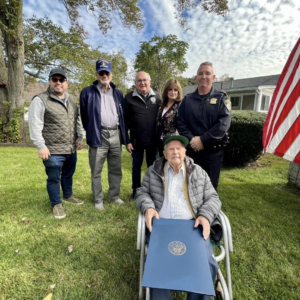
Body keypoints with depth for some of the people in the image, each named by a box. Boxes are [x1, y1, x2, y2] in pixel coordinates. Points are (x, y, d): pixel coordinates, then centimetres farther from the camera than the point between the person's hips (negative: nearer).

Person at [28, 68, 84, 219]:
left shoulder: (71, 100, 12)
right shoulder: (40, 100, -9)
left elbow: (77, 120, 19)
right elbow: (35, 125, -12)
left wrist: (79, 138, 13)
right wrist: (41, 146, -16)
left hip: (71, 149, 6)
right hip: (53, 151, -6)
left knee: (68, 175, 21)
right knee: (54, 179, 6)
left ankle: (68, 196, 42)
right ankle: (56, 204, 24)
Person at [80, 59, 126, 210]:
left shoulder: (118, 93, 14)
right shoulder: (87, 92, 2)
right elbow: (84, 116, 5)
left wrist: (122, 133, 12)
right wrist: (91, 132, 7)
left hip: (115, 134, 4)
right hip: (98, 135, -3)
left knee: (116, 169, 11)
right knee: (96, 171, 3)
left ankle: (114, 195, 26)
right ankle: (98, 199, 17)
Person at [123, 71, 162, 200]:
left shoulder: (157, 97, 4)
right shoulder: (129, 98, -3)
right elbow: (125, 121, -4)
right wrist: (127, 141, -7)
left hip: (153, 141, 2)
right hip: (136, 141, -1)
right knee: (136, 167, 12)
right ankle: (136, 192, 28)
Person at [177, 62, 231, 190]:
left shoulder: (221, 98, 3)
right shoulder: (187, 99, 9)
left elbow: (223, 124, -11)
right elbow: (180, 122, 1)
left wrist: (202, 140, -17)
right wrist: (191, 139, -15)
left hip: (213, 152, -1)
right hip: (191, 151, 2)